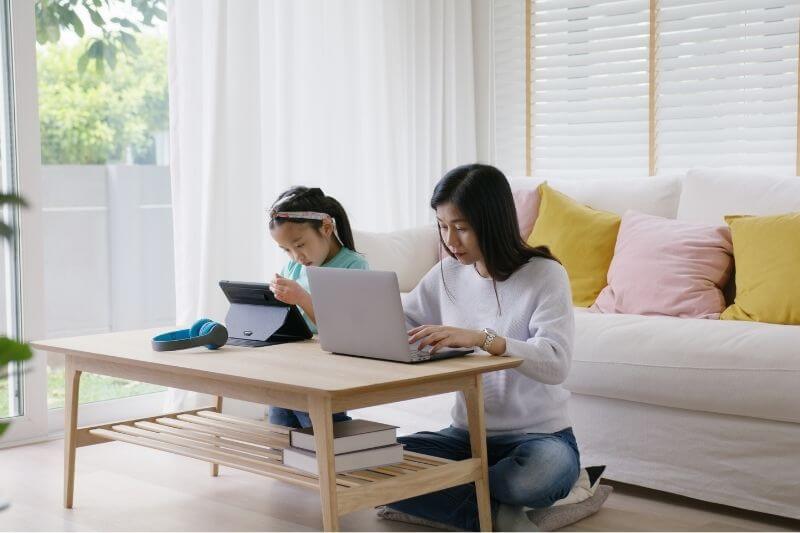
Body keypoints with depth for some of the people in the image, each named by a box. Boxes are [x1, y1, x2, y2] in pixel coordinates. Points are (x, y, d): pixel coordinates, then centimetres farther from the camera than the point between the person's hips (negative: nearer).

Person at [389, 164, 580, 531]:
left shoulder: (545, 275, -12)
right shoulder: (448, 274, 4)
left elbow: (556, 363, -25)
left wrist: (482, 338, -40)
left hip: (538, 434, -4)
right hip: (468, 433, 4)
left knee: (551, 467, -40)